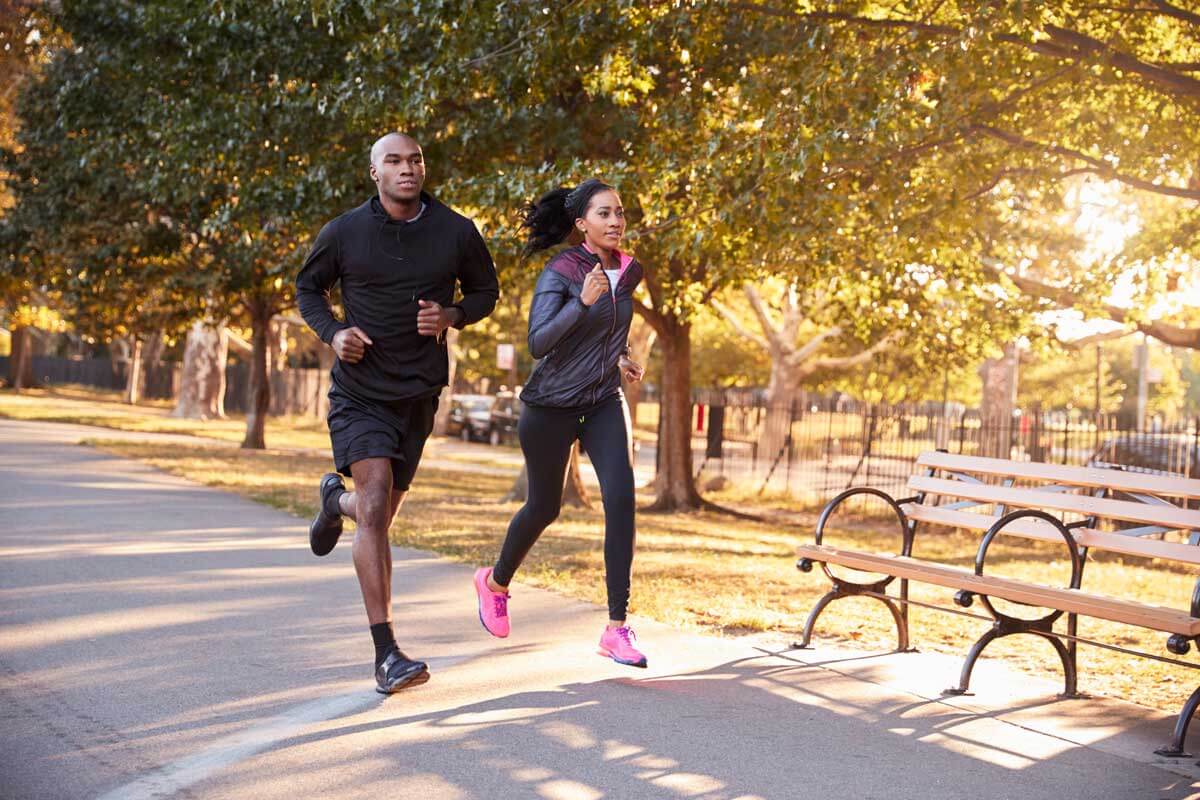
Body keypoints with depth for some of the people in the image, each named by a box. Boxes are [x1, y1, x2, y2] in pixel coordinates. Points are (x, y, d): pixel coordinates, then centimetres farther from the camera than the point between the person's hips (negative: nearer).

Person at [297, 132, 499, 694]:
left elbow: (486, 291, 11)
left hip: (418, 395, 3)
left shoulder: (457, 232, -3)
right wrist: (333, 333, -11)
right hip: (359, 393, -3)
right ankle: (386, 654, -18)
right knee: (375, 507, -19)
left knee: (381, 512, 14)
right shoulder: (344, 233, -6)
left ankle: (336, 500, 54)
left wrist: (452, 316, -11)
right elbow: (308, 287, 9)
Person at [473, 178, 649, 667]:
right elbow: (537, 344, -29)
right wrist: (582, 301, -39)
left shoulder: (630, 272, 1)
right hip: (552, 404, -4)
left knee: (621, 499, -16)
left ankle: (617, 629, -13)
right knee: (544, 507, 10)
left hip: (604, 402, 4)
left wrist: (621, 358, 11)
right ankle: (495, 582, 42)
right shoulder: (560, 272, -16)